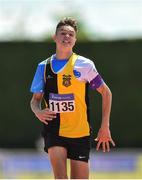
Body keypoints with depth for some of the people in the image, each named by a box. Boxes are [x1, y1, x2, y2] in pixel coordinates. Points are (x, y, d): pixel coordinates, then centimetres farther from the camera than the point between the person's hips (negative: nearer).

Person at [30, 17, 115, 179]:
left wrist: (105, 127, 2)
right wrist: (38, 112, -8)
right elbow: (35, 99, 16)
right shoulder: (44, 67, 6)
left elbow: (106, 93, 6)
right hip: (54, 129, 1)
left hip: (80, 131, -1)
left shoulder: (84, 65, -2)